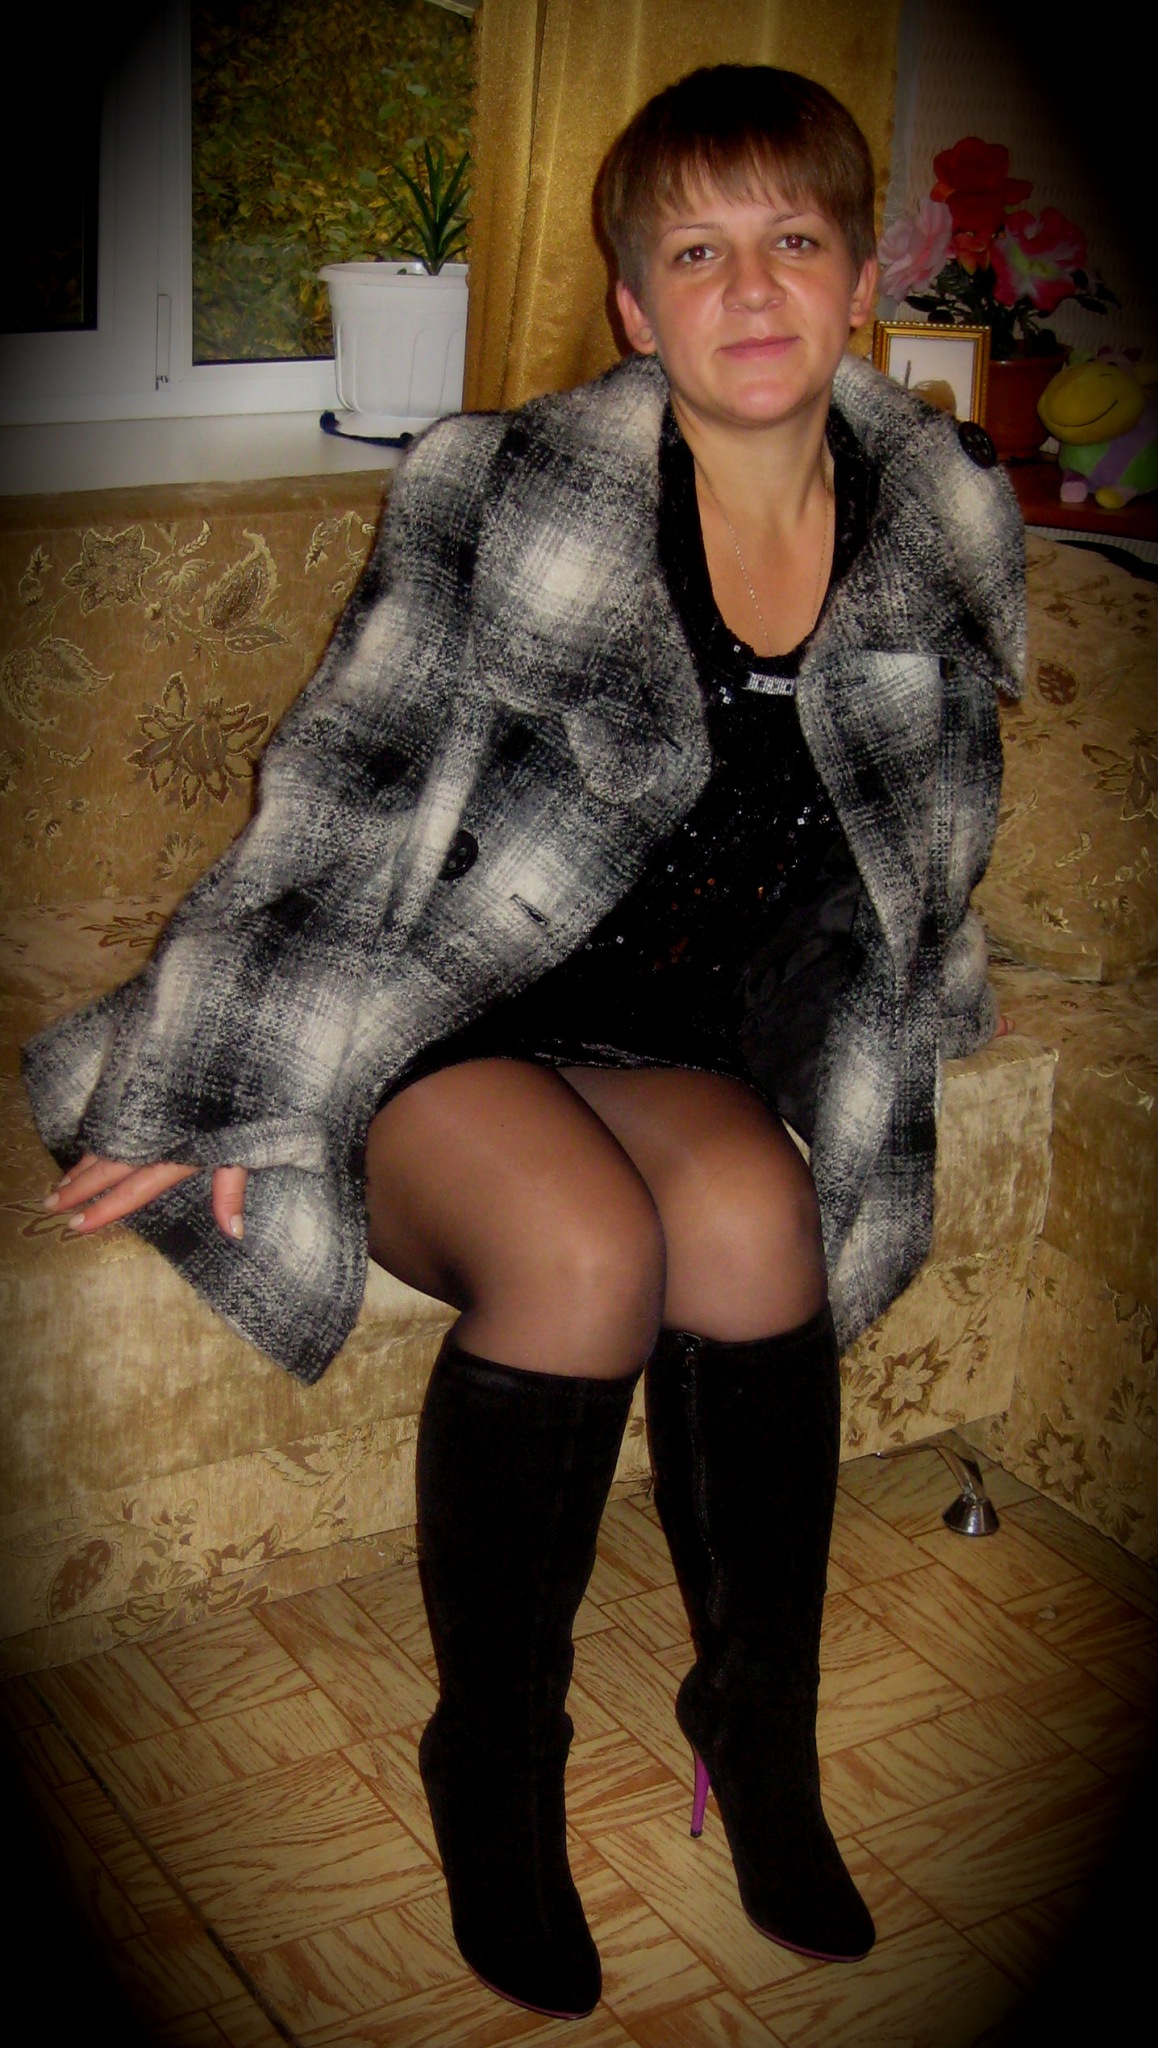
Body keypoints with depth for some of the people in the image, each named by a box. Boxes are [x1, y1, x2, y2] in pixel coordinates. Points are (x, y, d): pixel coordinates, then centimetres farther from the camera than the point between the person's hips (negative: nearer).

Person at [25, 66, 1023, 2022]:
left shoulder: (950, 531, 1)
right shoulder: (513, 502, -14)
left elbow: (920, 866, 17)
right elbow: (336, 809, -9)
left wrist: (884, 1099, 20)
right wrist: (204, 1109, -9)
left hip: (677, 1041, 4)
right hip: (417, 1030, -3)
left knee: (746, 1212, -29)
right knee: (586, 1248, -32)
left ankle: (760, 1723, -8)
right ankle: (494, 1756, -8)